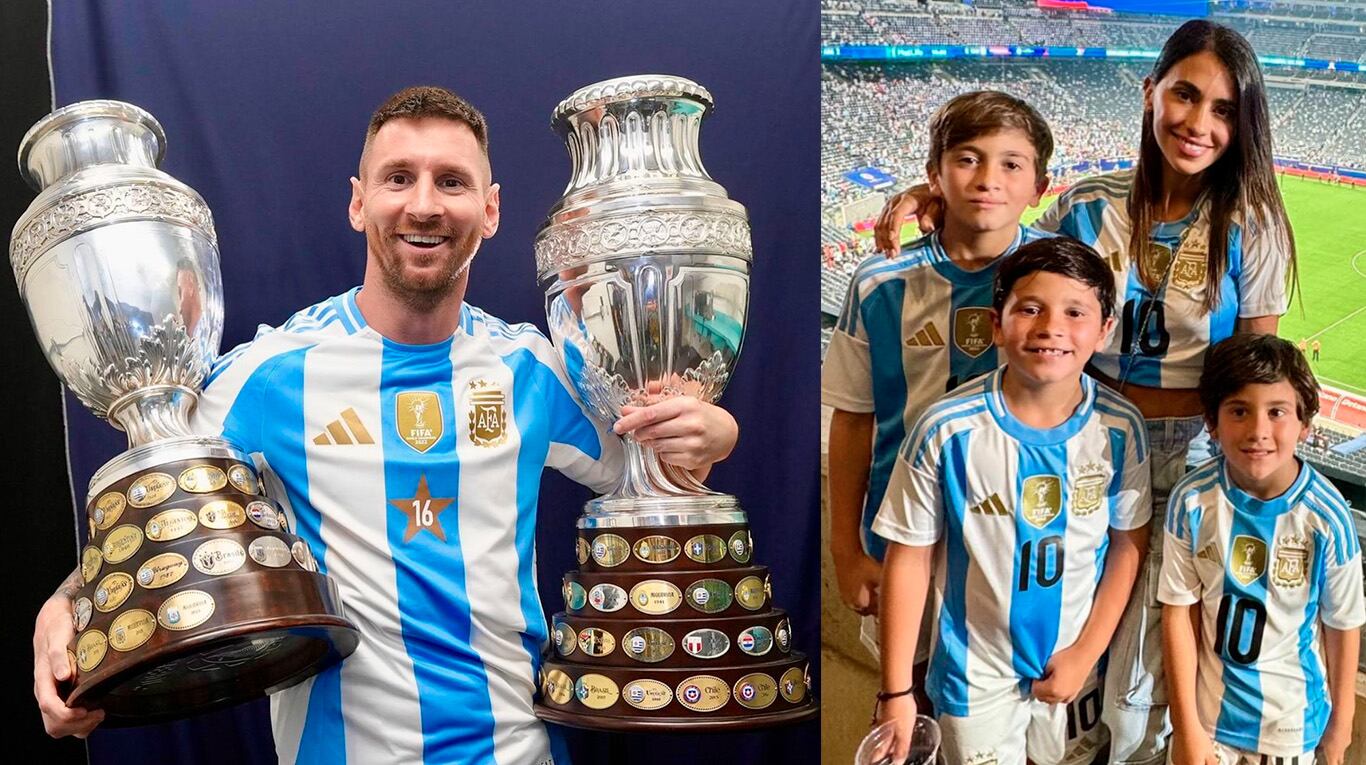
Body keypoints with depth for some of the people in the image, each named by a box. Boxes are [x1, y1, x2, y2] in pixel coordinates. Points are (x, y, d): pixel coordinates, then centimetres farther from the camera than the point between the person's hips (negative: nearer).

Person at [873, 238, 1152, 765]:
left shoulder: (1119, 428, -13)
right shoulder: (947, 430, -21)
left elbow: (1129, 543, -1)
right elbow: (909, 557, -14)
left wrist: (1086, 653, -5)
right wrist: (895, 690, -11)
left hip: (1078, 663, 3)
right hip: (977, 672, -2)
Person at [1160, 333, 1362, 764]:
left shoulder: (1326, 517, -19)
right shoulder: (1192, 501, -17)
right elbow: (1179, 611, -10)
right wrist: (1186, 727, -8)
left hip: (1292, 720, 0)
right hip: (1209, 711, 0)